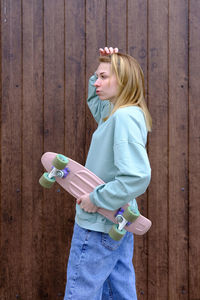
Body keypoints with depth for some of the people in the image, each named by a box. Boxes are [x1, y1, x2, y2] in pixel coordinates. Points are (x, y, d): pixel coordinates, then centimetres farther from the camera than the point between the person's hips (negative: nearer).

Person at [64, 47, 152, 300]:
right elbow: (95, 100, 29)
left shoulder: (125, 117, -23)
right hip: (119, 222, 10)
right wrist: (103, 70, 11)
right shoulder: (116, 112, 7)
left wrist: (97, 199, -22)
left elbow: (137, 177, -32)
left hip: (98, 226, -10)